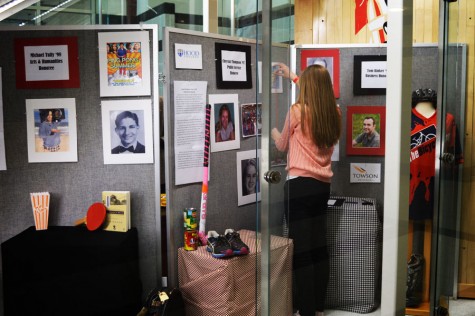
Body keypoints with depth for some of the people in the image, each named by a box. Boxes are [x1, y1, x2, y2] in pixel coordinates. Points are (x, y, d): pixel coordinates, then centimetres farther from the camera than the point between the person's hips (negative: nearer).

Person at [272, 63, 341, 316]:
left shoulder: (297, 111, -10)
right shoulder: (334, 112, 5)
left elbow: (282, 146, 5)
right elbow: (316, 95, 28)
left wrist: (273, 132, 27)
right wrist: (293, 77, 39)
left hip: (300, 185, -6)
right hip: (323, 186, 7)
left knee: (301, 251, -1)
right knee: (319, 247, 15)